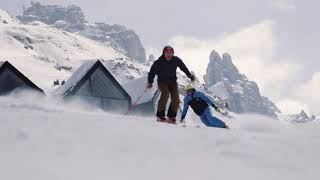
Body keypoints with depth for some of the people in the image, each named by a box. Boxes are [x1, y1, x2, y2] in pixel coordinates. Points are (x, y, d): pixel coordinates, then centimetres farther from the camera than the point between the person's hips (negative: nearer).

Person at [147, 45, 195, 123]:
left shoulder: (176, 60, -6)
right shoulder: (159, 62, -14)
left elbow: (184, 68, 11)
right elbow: (152, 72, -5)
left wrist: (190, 75, 16)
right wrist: (150, 82, -14)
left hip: (172, 81, 4)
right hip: (162, 81, -3)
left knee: (176, 98, -14)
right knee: (165, 94, -29)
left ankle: (171, 117, -6)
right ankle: (160, 116, -22)